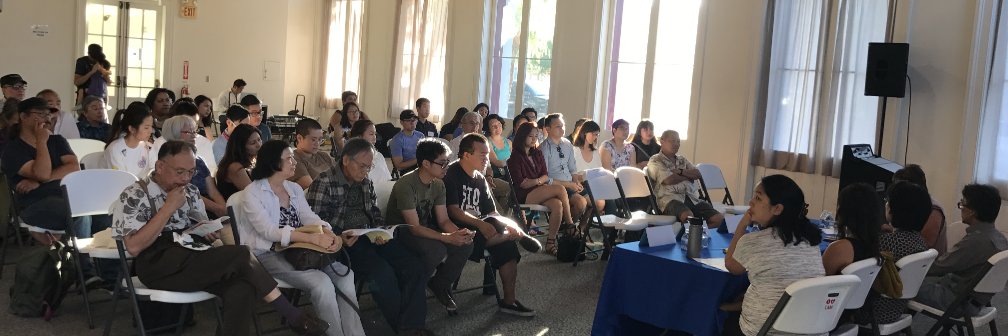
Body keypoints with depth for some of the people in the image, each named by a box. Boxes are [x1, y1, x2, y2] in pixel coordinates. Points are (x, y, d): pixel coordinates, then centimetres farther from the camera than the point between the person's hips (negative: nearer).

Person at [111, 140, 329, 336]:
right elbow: (134, 246, -12)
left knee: (241, 289, -29)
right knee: (241, 255, -25)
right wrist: (168, 208, -12)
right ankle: (293, 317, -16)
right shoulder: (134, 196, -1)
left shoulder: (190, 192, 17)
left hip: (193, 259, 6)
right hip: (159, 266, -6)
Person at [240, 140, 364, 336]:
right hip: (269, 254, -6)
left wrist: (329, 234, -20)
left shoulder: (295, 188, 13)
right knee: (321, 283, -27)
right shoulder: (253, 193, -9)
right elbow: (269, 231, -21)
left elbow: (309, 217, 4)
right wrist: (315, 239, -31)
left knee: (344, 274, -16)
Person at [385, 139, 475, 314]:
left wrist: (459, 233, -24)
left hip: (424, 229, 7)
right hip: (400, 232, -7)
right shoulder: (406, 185, -26)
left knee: (465, 245, -15)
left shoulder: (438, 184, -2)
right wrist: (448, 238, -38)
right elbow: (414, 227, -29)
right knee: (436, 250, -34)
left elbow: (443, 220, -1)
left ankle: (440, 285, 7)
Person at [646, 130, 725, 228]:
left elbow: (697, 174, 12)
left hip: (692, 198, 7)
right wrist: (688, 175, 7)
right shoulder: (655, 161, 5)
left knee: (719, 218, -15)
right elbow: (669, 180, -10)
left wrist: (681, 172, -5)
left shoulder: (682, 159, 27)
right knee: (688, 216, -39)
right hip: (670, 199, -6)